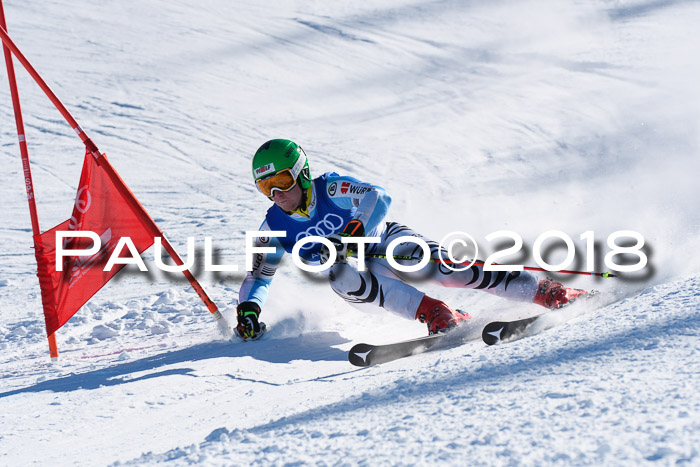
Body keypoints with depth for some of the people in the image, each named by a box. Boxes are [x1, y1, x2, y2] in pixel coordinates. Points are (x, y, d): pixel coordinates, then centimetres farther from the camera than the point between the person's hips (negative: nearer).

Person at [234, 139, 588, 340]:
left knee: (434, 265, -30)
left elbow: (379, 198, -28)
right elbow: (259, 275, 3)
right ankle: (435, 315, -41)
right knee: (342, 277, -34)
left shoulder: (331, 188, -17)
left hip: (383, 241, -3)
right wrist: (248, 308, -15)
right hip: (354, 269, 3)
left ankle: (546, 292, -30)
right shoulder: (274, 228, -7)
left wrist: (352, 236, -40)